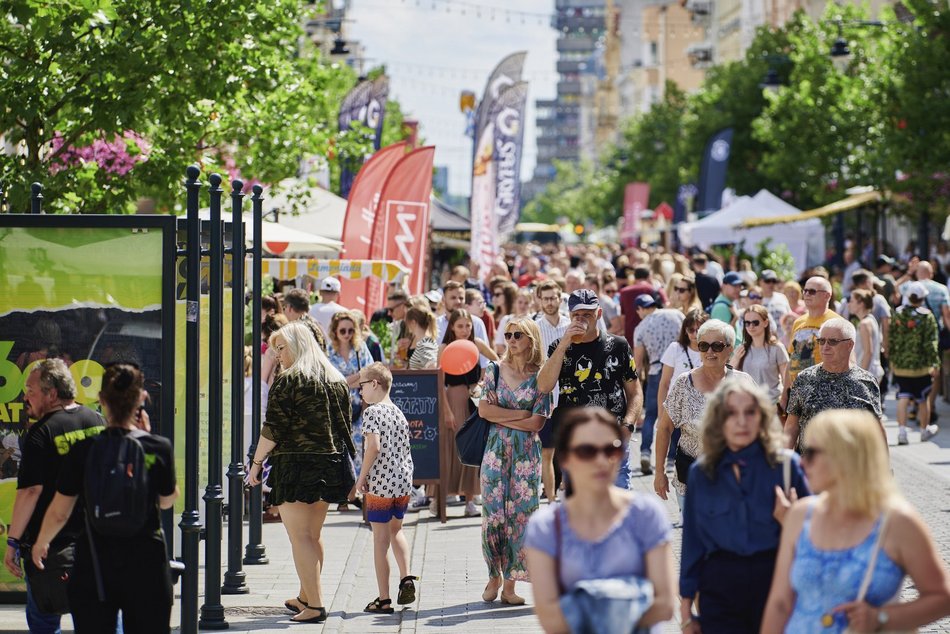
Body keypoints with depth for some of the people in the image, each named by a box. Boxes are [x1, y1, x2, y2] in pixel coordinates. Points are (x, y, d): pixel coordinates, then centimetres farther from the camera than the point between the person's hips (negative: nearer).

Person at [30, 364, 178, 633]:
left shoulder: (84, 450, -8)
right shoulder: (159, 448, -7)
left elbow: (59, 512, -2)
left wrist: (41, 543, 19)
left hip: (94, 565, 0)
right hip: (146, 565, 0)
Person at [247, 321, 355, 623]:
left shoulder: (289, 381, -11)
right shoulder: (336, 381, 11)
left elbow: (272, 430, -13)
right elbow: (345, 425, 17)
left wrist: (256, 463, -5)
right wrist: (337, 458, 26)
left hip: (295, 465, -8)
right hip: (330, 465, 8)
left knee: (300, 537, -5)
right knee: (314, 535, 19)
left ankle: (314, 605, -11)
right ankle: (306, 597, 31)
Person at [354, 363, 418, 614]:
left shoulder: (372, 412, -11)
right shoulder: (399, 413, 10)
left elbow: (374, 447, -23)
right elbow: (405, 449, 11)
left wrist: (362, 477, -13)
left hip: (380, 484, -7)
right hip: (403, 482, 7)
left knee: (380, 539, 1)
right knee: (396, 530, 25)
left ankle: (383, 600, 4)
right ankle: (407, 578, 7)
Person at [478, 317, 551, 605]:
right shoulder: (496, 370, 6)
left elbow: (538, 422, -9)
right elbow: (484, 409, -3)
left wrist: (500, 417, -7)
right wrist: (520, 414, -9)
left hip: (527, 454, -1)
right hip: (496, 451, 1)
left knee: (520, 516, -2)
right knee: (493, 514, -2)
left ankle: (509, 584, 4)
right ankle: (494, 576, 14)